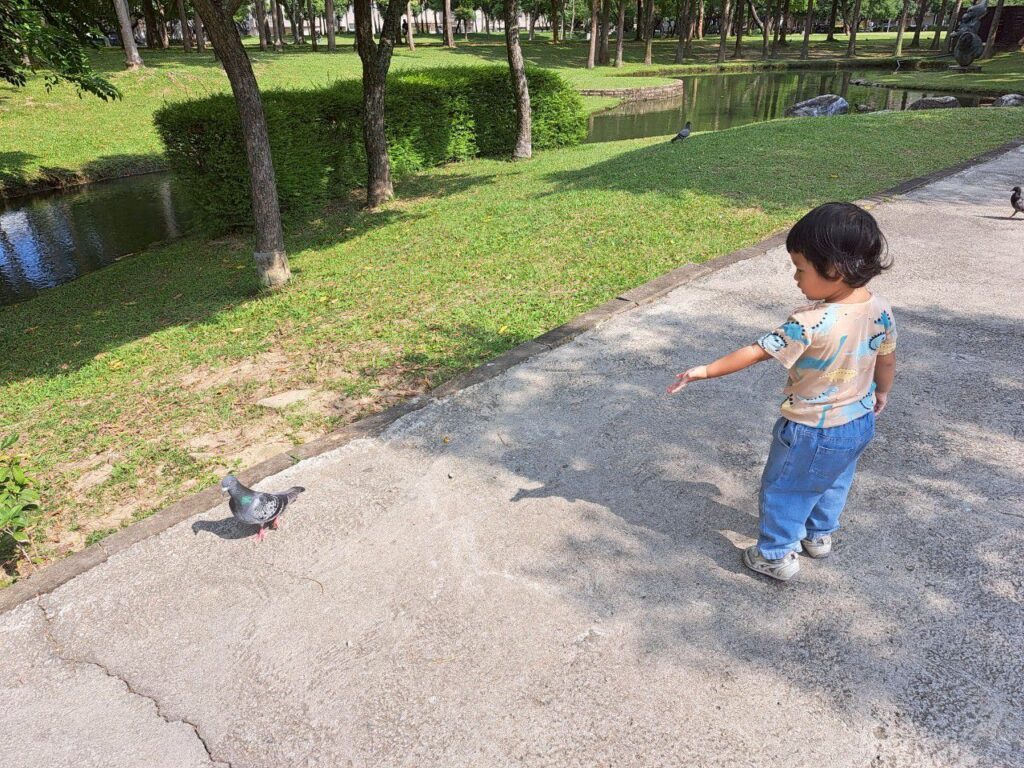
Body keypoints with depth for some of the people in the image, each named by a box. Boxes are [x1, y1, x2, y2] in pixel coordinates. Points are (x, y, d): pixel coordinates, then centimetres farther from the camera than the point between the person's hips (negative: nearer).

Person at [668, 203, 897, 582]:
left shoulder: (811, 323, -34)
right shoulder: (881, 310, -11)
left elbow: (756, 352, -28)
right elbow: (887, 362, 4)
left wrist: (704, 371, -17)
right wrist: (881, 394, 23)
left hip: (812, 432, -7)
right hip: (859, 422, 7)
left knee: (783, 491, 14)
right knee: (833, 484, 29)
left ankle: (777, 555, 29)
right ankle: (820, 535, 50)